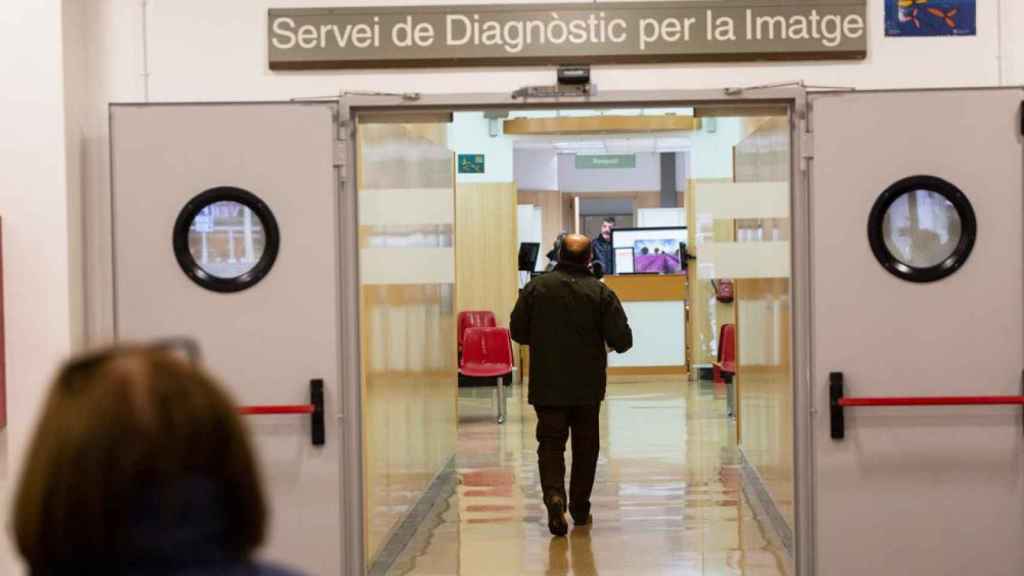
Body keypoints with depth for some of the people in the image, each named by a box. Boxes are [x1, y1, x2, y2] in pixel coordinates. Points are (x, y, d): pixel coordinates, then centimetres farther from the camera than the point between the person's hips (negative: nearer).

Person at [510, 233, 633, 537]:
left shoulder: (536, 287, -5)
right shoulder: (601, 292, -8)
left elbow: (518, 332, 0)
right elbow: (622, 340, -10)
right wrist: (611, 343, 13)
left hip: (546, 384, 0)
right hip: (588, 386, 0)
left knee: (550, 443, 2)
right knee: (585, 446, 14)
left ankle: (554, 495, -22)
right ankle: (580, 508, 21)